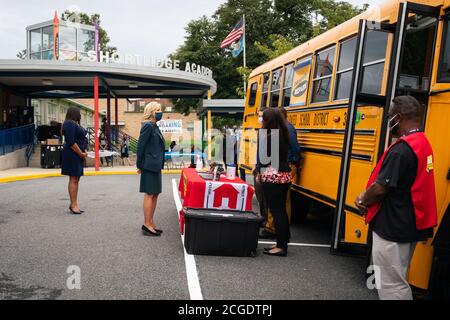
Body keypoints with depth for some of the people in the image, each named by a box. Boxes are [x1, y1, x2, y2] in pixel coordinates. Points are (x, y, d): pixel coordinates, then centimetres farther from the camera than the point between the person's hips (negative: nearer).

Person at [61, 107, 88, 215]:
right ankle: (73, 205, -5)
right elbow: (71, 142, -21)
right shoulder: (70, 124, -13)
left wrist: (83, 151, 8)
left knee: (76, 179, 11)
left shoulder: (74, 124, 19)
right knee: (73, 179, -8)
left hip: (77, 155, 10)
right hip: (73, 154, -10)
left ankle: (74, 204, 16)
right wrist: (81, 153, -15)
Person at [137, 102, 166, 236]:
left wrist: (159, 164, 14)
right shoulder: (148, 126, -12)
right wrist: (140, 165, -11)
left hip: (155, 166, 9)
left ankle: (150, 223, 21)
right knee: (149, 195, -3)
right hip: (149, 166, -9)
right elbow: (140, 146, -15)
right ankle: (147, 225, 4)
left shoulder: (154, 127, 16)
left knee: (155, 195, 12)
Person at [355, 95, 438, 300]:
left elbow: (379, 188, -24)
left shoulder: (401, 149, -23)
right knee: (398, 279, 23)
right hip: (410, 225, 10)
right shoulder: (423, 143, 9)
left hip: (392, 229, -10)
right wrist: (367, 198, 4)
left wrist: (363, 201, -3)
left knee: (391, 285, 2)